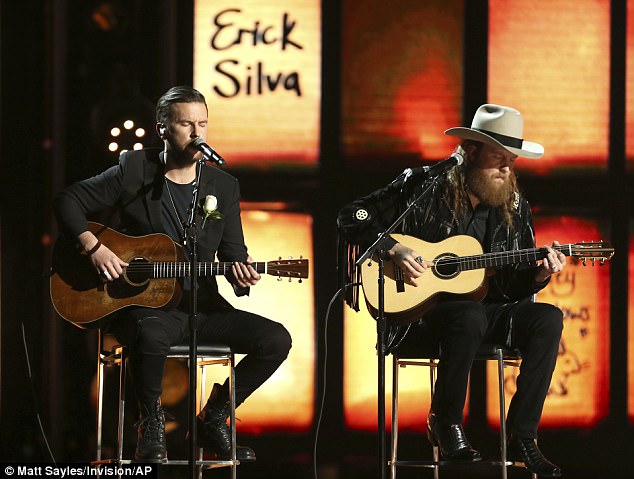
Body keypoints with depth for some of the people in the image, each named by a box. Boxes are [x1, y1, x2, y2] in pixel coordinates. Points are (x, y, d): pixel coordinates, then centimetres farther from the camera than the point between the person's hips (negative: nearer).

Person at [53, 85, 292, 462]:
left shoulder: (224, 186, 9)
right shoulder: (134, 171, -3)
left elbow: (233, 252, 10)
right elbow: (68, 201, 1)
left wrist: (242, 276, -14)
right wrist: (95, 248, -13)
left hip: (201, 305, 5)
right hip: (140, 303, -5)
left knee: (276, 339, -14)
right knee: (152, 333, -41)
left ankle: (214, 419, 5)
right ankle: (152, 423, -13)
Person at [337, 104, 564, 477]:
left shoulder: (515, 208, 9)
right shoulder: (423, 187, -4)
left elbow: (514, 286, 12)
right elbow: (352, 218, -2)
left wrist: (538, 275, -10)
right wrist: (394, 250, -15)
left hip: (485, 309, 5)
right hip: (418, 314, -5)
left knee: (548, 319, -22)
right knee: (471, 315, -38)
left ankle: (522, 437, -18)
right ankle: (446, 424, -17)